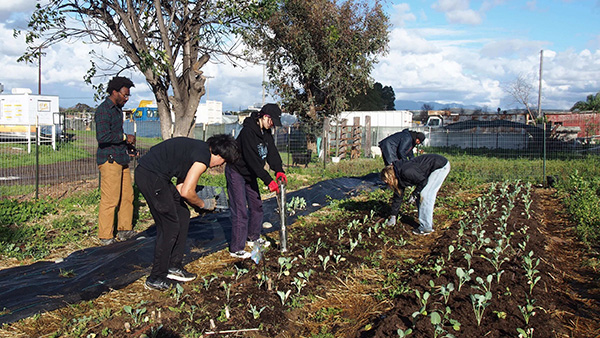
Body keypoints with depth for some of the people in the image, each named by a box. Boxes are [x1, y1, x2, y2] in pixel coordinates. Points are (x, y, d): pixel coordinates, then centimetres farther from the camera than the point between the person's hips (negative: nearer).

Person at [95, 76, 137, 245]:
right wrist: (125, 137, -13)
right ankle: (105, 236, 2)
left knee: (127, 196, 11)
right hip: (109, 160, -9)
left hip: (121, 159, 9)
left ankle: (124, 230, 22)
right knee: (110, 199, -6)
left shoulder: (117, 109, 19)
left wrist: (128, 143, 13)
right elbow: (102, 137, -22)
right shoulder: (103, 110, -11)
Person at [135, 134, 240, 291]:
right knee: (170, 226, -3)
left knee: (183, 216, 14)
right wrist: (203, 204, 0)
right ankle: (156, 278, 7)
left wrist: (199, 203, 13)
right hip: (150, 176, -10)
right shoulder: (203, 157, -14)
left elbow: (180, 187, 19)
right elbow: (186, 192, -18)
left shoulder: (199, 148, 16)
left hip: (153, 175, 10)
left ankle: (173, 267, 23)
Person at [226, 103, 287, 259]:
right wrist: (268, 180, -32)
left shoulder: (266, 132, 2)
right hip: (236, 172, -9)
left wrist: (279, 170, -23)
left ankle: (253, 237, 34)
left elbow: (272, 151, -5)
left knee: (257, 206, 15)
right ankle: (236, 249, -2)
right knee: (240, 210, -10)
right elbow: (253, 159, -31)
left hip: (250, 174, 9)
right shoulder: (248, 131, -27)